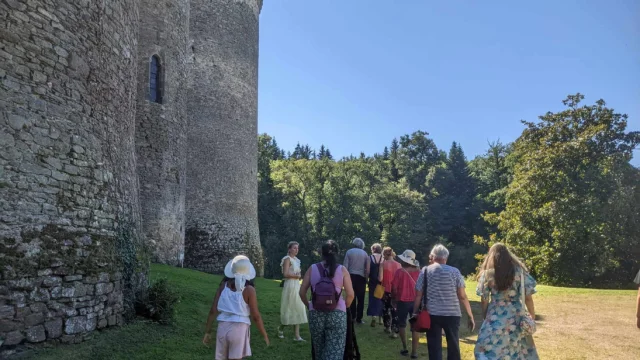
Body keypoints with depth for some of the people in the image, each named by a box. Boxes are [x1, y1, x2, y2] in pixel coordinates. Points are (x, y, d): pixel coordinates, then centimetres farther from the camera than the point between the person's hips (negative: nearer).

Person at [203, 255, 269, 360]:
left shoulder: (223, 285, 2)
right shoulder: (249, 289, -8)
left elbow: (213, 310, 1)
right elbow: (256, 316, -7)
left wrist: (207, 331, 10)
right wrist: (264, 335, 5)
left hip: (223, 327, 4)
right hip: (239, 328, -3)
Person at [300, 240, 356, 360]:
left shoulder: (312, 269, 5)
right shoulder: (342, 270, 1)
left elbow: (302, 292, 5)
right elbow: (350, 294, -2)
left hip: (316, 313, 2)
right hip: (337, 314, -2)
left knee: (319, 350, 18)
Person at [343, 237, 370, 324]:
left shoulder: (349, 252, 0)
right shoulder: (365, 253, 4)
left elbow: (345, 266, -5)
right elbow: (368, 269, 1)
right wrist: (366, 278, 10)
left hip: (351, 276, 0)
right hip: (361, 278, 0)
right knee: (360, 299, 6)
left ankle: (352, 317, 8)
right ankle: (359, 319, 5)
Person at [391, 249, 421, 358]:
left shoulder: (399, 271, -12)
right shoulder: (418, 271, -3)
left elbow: (394, 288, -9)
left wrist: (394, 300, 7)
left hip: (403, 301, -2)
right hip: (416, 301, 2)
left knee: (402, 325, 16)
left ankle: (405, 348, 14)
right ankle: (414, 351, 7)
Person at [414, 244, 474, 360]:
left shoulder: (425, 271, 1)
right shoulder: (455, 272, -2)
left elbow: (418, 295, -1)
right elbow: (462, 296, -4)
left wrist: (416, 313, 8)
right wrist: (470, 316, 2)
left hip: (432, 315, 0)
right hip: (452, 314, 0)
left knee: (434, 349, 6)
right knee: (453, 347, 13)